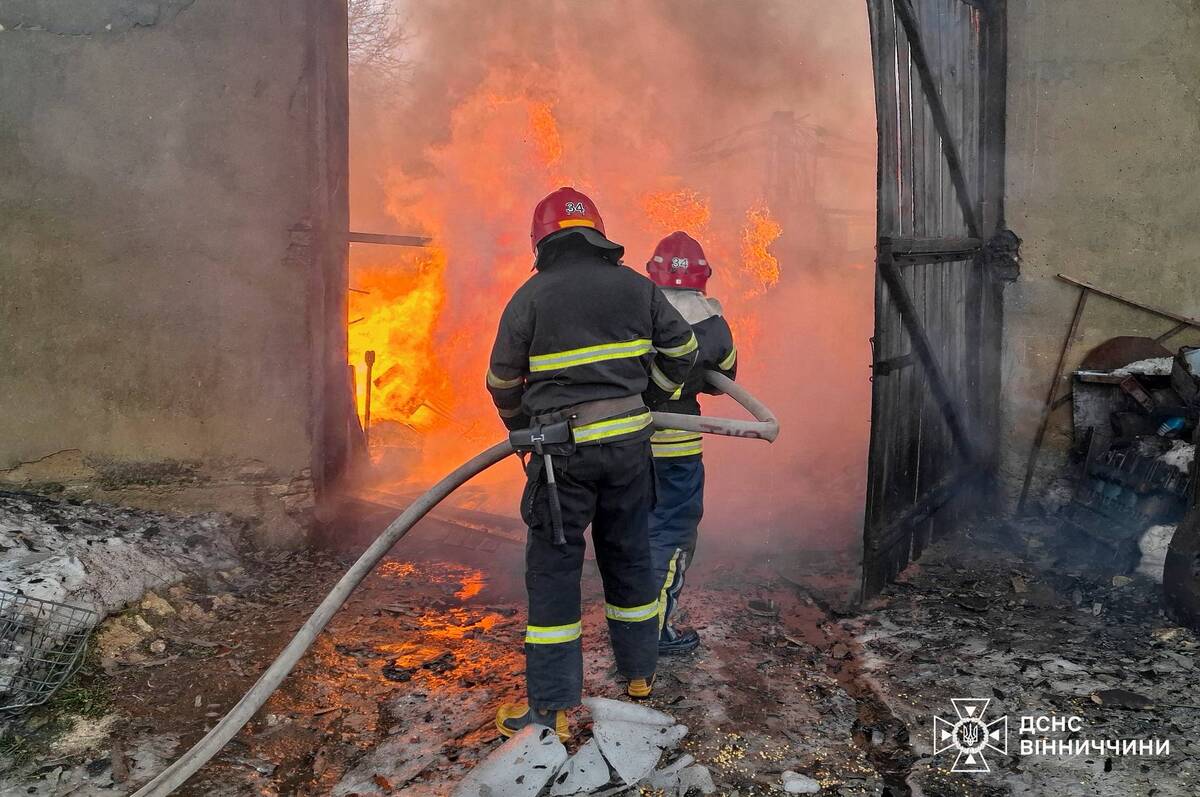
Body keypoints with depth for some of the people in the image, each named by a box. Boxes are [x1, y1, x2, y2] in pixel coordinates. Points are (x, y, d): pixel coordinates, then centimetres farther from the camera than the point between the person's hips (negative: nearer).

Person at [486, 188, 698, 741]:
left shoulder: (532, 295, -4)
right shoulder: (637, 287, 5)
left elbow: (503, 382, 3)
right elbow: (682, 349, 14)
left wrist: (523, 428, 22)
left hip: (563, 450, -4)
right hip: (630, 442, 4)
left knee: (553, 569, 3)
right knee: (628, 555, 18)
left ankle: (551, 705, 6)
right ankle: (640, 673, 32)